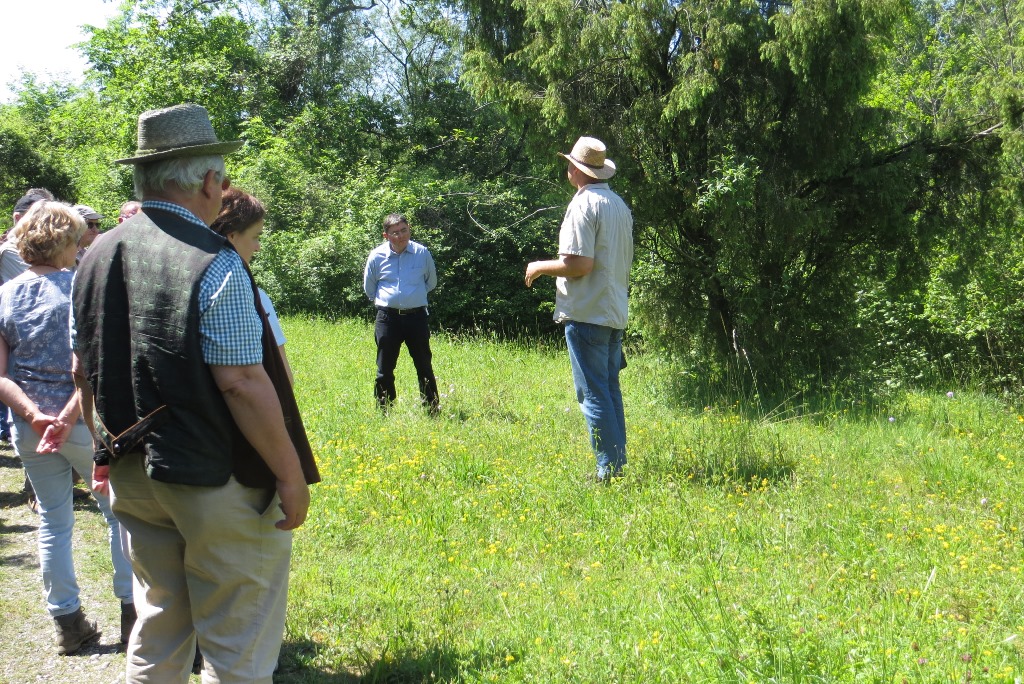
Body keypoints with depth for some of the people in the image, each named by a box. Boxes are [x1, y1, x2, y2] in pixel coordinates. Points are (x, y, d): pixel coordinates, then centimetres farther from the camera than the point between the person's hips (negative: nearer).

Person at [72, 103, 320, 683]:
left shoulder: (98, 257, 4)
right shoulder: (214, 264, -19)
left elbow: (85, 372, 11)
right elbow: (241, 384, -22)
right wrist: (291, 476, -13)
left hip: (132, 476, 7)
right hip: (216, 482, -7)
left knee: (158, 628, 22)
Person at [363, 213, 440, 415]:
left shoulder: (422, 253, 1)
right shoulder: (377, 256, -1)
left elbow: (431, 282, 17)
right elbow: (369, 288, 14)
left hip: (416, 316, 0)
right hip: (388, 317, 0)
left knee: (424, 367, 6)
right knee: (384, 370, 4)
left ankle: (432, 411, 16)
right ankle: (384, 413, 15)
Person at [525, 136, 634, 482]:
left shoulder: (584, 204, -14)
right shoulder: (619, 204, 14)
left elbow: (579, 263, -21)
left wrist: (541, 267, -6)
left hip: (586, 312, -9)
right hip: (616, 312, 9)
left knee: (593, 393, -5)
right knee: (609, 388, 15)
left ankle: (609, 471, -4)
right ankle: (618, 464, 19)